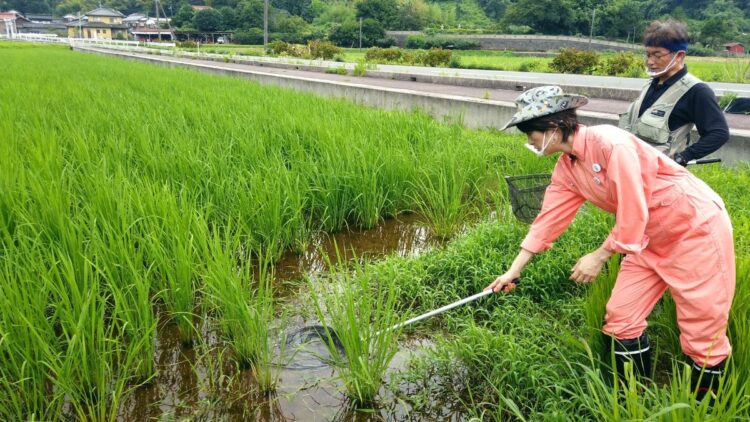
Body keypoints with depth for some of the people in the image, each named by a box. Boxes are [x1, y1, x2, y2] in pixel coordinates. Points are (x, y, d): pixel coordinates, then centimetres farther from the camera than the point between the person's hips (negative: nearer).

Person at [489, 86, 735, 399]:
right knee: (620, 319, 6)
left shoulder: (609, 142, -26)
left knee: (702, 332, 0)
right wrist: (512, 272, 3)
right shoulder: (566, 169, 0)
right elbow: (547, 221, 2)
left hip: (696, 228, -8)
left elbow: (633, 215, -24)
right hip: (648, 238, 8)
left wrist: (599, 257, -15)